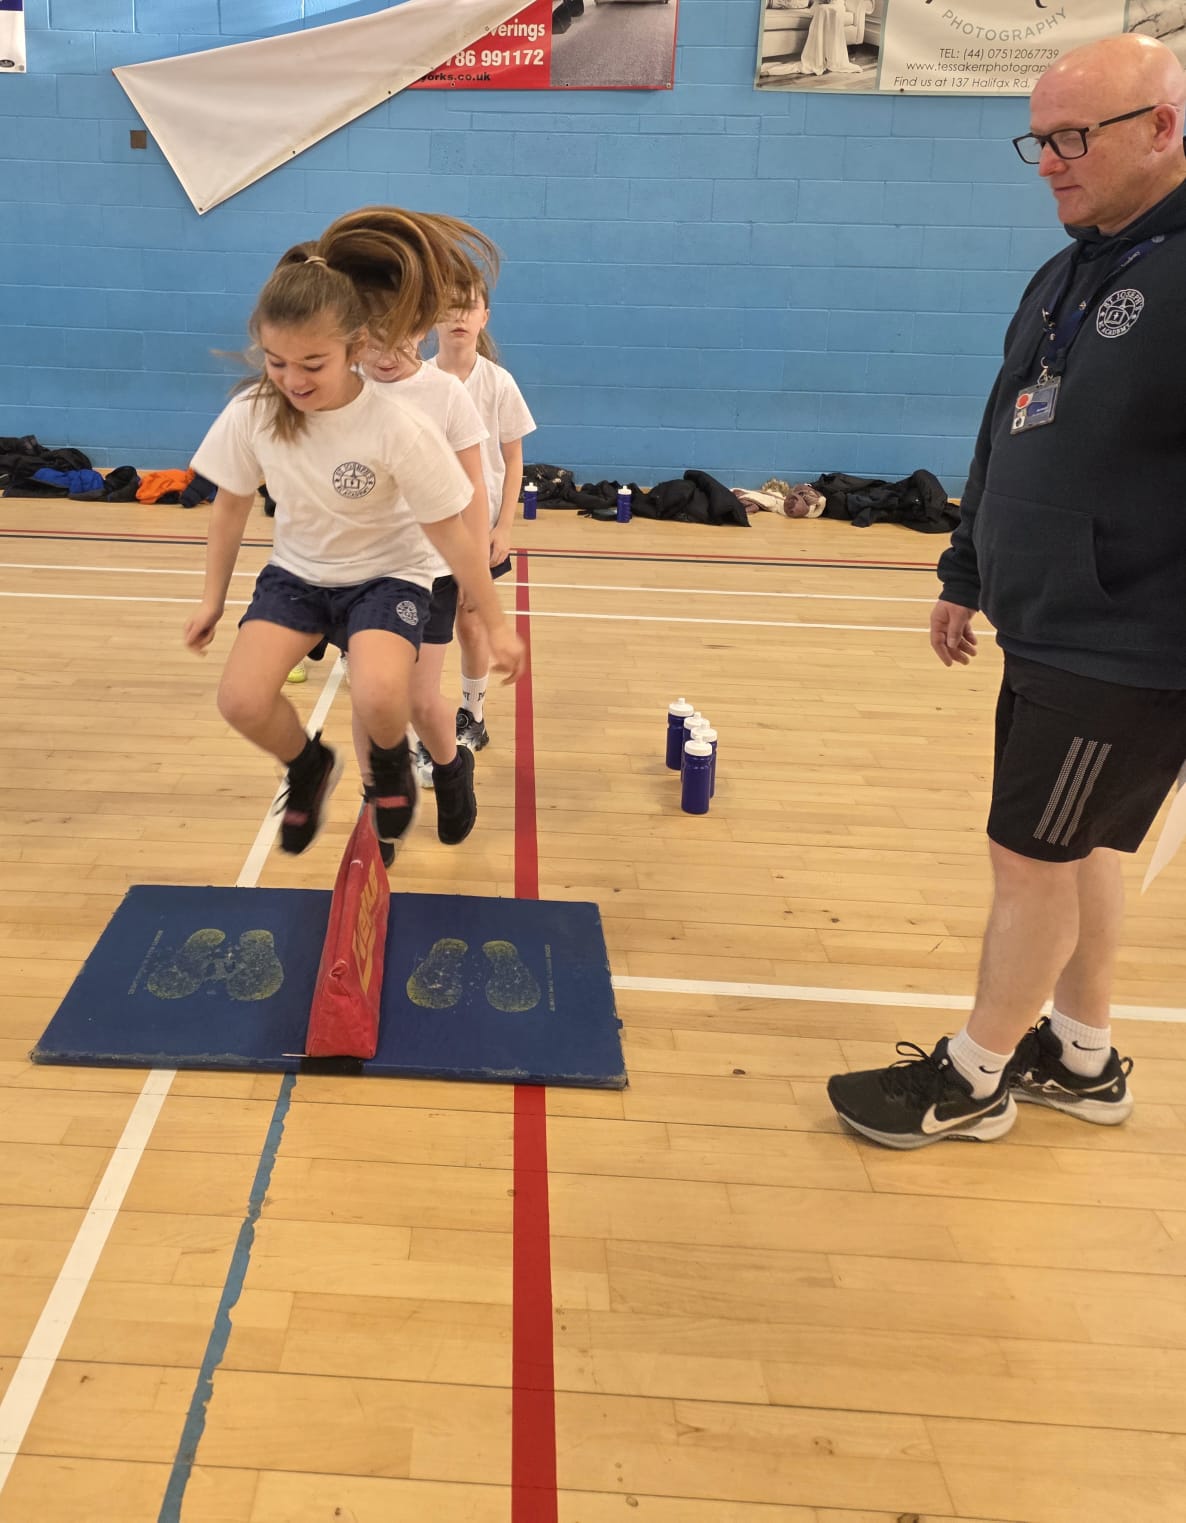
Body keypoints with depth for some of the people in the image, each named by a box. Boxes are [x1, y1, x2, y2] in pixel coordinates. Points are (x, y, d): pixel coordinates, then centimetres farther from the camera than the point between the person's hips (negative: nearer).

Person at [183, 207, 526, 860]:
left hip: (387, 575, -3)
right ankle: (310, 767, 17)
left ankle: (389, 762, 8)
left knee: (378, 698, -31)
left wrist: (497, 625, -8)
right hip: (296, 571, 3)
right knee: (240, 701, -18)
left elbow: (450, 533, -16)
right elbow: (231, 505, 1)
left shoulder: (399, 429, -27)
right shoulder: (251, 413, -17)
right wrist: (212, 599, 10)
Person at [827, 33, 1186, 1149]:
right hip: (1048, 636, 9)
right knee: (1078, 848, 17)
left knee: (1032, 856, 2)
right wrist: (966, 577, 21)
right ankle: (1081, 1059, 34)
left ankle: (971, 1081, 20)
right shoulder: (1067, 276, 11)